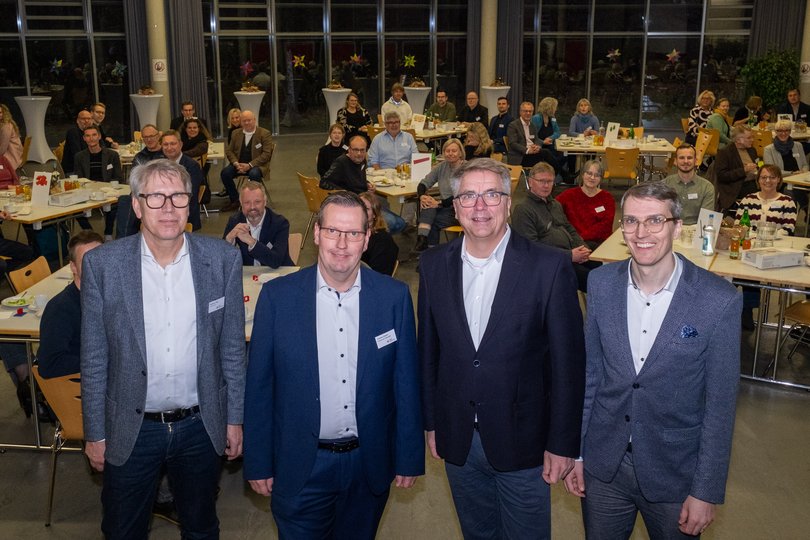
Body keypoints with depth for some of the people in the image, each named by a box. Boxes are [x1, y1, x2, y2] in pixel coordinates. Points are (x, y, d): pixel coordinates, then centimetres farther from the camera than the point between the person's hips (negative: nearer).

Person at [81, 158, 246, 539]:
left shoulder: (223, 259, -8)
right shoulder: (101, 264, -11)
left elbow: (233, 346, 0)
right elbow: (94, 358, -3)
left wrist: (235, 418, 3)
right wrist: (95, 433, 1)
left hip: (202, 426, 1)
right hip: (131, 430, 0)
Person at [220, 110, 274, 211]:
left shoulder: (265, 134, -4)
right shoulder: (236, 133, 12)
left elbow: (266, 154, -11)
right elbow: (229, 151, 13)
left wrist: (250, 165, -20)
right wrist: (236, 164, -9)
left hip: (257, 165, -5)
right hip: (239, 164, 5)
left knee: (254, 174, -38)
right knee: (225, 173, -21)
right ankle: (235, 200, -3)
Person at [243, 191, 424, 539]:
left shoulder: (394, 297, -6)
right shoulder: (277, 296, -9)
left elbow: (406, 383, -1)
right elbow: (259, 386, -4)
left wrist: (409, 458, 2)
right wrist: (258, 464, -2)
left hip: (370, 465, 2)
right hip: (300, 469, -1)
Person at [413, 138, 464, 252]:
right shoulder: (442, 167, 9)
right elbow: (424, 183, 7)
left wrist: (439, 203, -25)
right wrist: (422, 196, -15)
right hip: (444, 206, 6)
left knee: (432, 222, -25)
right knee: (428, 203, -24)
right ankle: (422, 239, -28)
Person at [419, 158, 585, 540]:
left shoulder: (549, 266, -13)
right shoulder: (434, 265, -2)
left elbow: (567, 361, -11)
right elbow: (428, 348, 6)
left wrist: (563, 443, -9)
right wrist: (431, 422, 9)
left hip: (522, 442, -3)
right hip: (457, 441, 3)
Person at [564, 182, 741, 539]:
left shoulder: (719, 301, -16)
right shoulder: (601, 283, -6)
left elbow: (720, 403, -10)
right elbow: (589, 370, 2)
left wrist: (706, 492, -7)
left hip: (675, 472, -2)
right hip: (603, 466, 3)